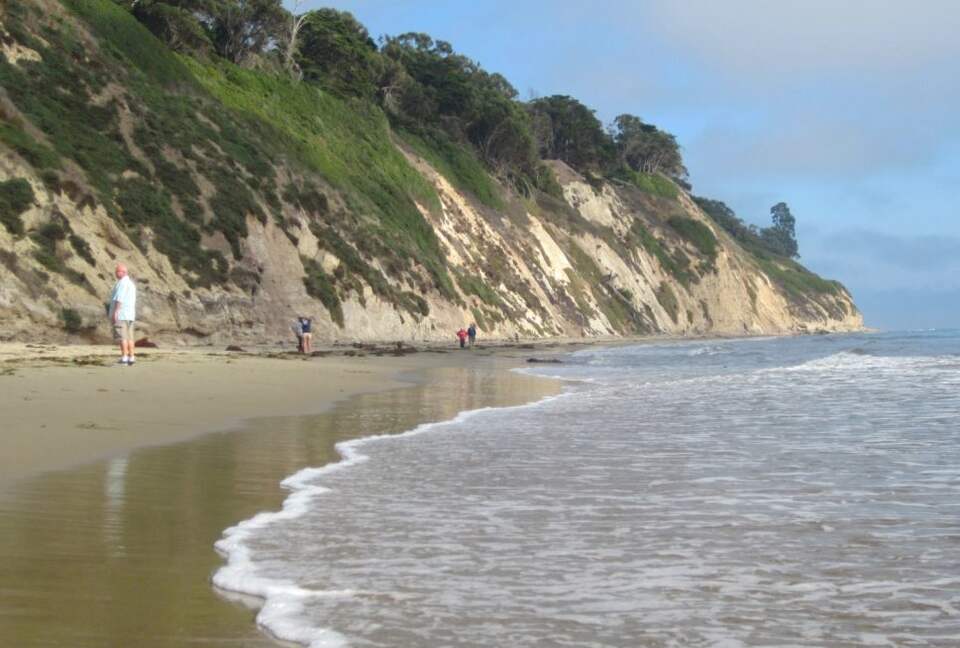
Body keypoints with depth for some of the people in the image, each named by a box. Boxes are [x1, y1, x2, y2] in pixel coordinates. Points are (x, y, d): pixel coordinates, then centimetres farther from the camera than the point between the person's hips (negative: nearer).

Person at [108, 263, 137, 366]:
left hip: (121, 314, -10)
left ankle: (124, 358, -15)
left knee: (122, 337, -11)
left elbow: (119, 299, -19)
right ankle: (131, 358, 4)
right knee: (129, 337, 7)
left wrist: (114, 313, -23)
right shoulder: (131, 283, 20)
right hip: (129, 315, 10)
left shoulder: (122, 283, -10)